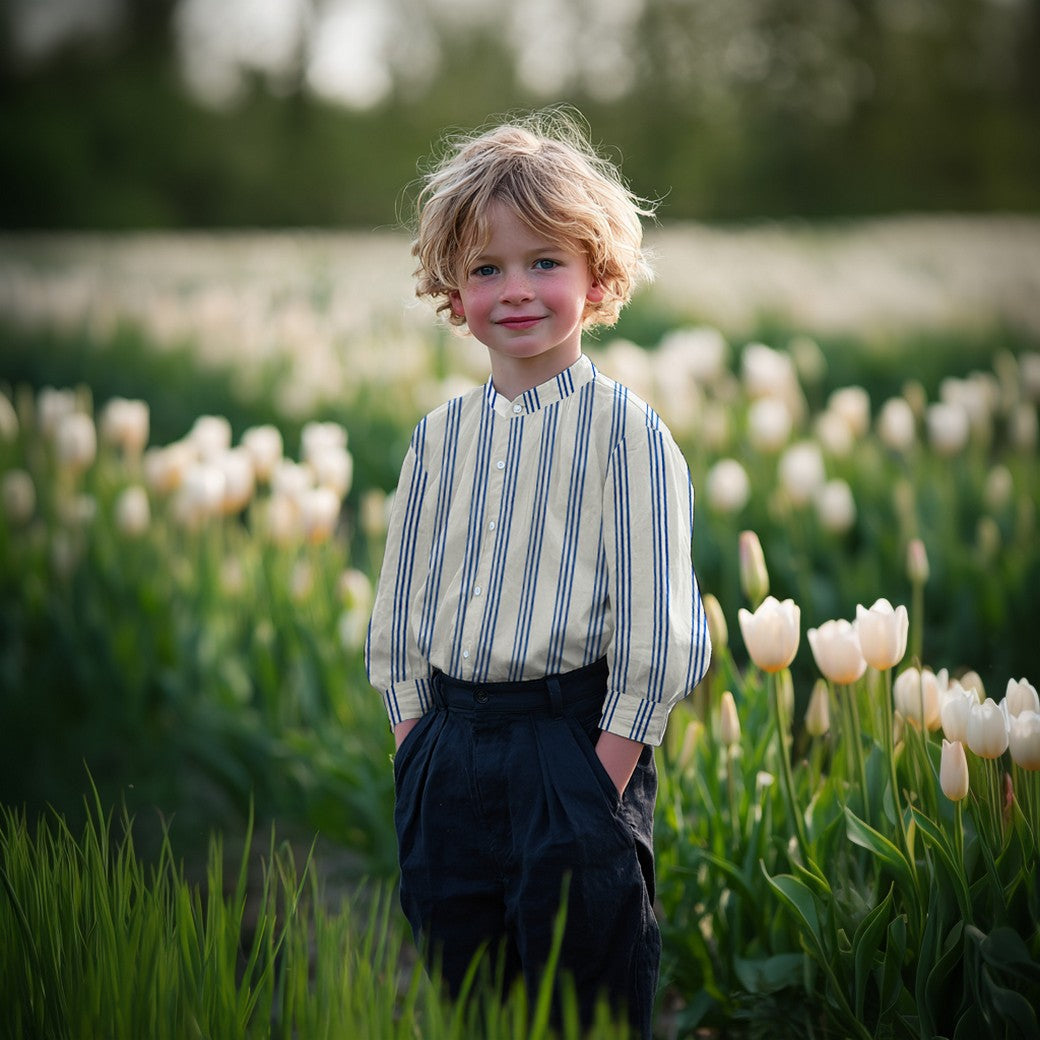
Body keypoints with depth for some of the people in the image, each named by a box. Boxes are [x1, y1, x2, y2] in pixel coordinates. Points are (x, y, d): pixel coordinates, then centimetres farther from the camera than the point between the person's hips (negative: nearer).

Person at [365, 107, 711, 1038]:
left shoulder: (623, 429, -7)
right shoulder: (440, 438, 9)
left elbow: (655, 614, -10)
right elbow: (402, 595, 15)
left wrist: (611, 765, -14)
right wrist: (413, 732, 8)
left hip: (574, 747, -5)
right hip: (448, 753, 5)